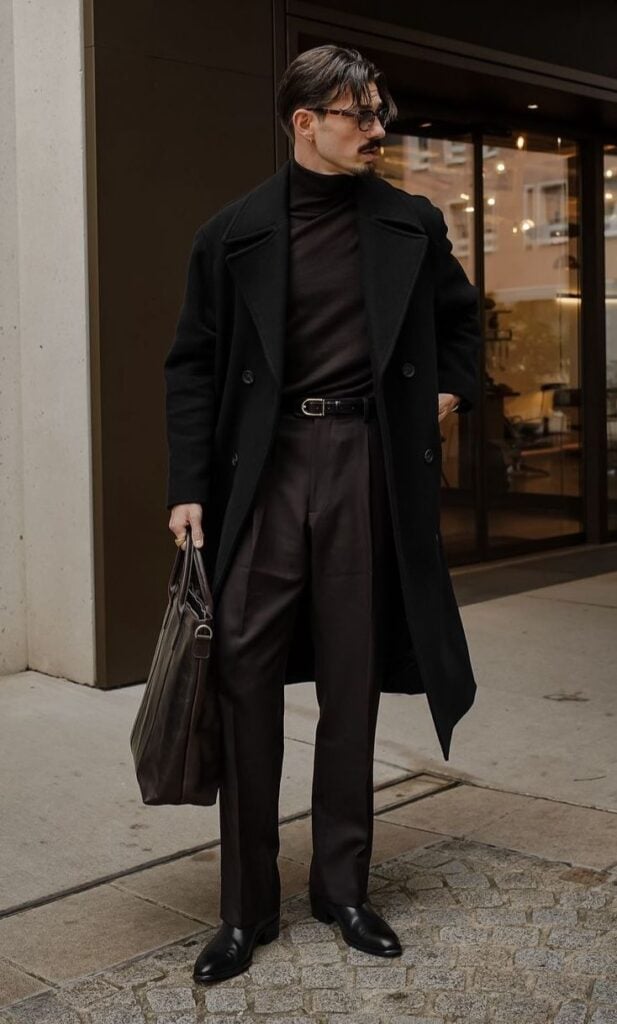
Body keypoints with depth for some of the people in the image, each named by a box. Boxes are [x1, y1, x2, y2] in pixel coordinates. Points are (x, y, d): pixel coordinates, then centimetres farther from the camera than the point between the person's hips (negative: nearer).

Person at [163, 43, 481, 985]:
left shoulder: (413, 225, 7)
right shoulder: (233, 233, 1)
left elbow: (460, 316, 25)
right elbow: (194, 366, 3)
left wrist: (452, 389, 10)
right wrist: (188, 487, -4)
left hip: (366, 459, 2)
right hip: (264, 461, -1)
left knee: (352, 678, 6)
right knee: (244, 670, -5)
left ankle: (343, 887, 20)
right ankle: (247, 904, 8)